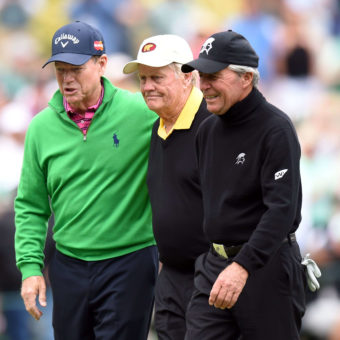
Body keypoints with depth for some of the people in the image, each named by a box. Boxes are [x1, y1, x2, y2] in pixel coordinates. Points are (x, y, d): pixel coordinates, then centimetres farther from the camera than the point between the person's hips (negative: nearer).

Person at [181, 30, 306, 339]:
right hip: (214, 265, 7)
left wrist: (243, 266, -32)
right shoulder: (208, 130, 11)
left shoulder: (276, 129, -14)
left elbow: (282, 208, -23)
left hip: (265, 264, -7)